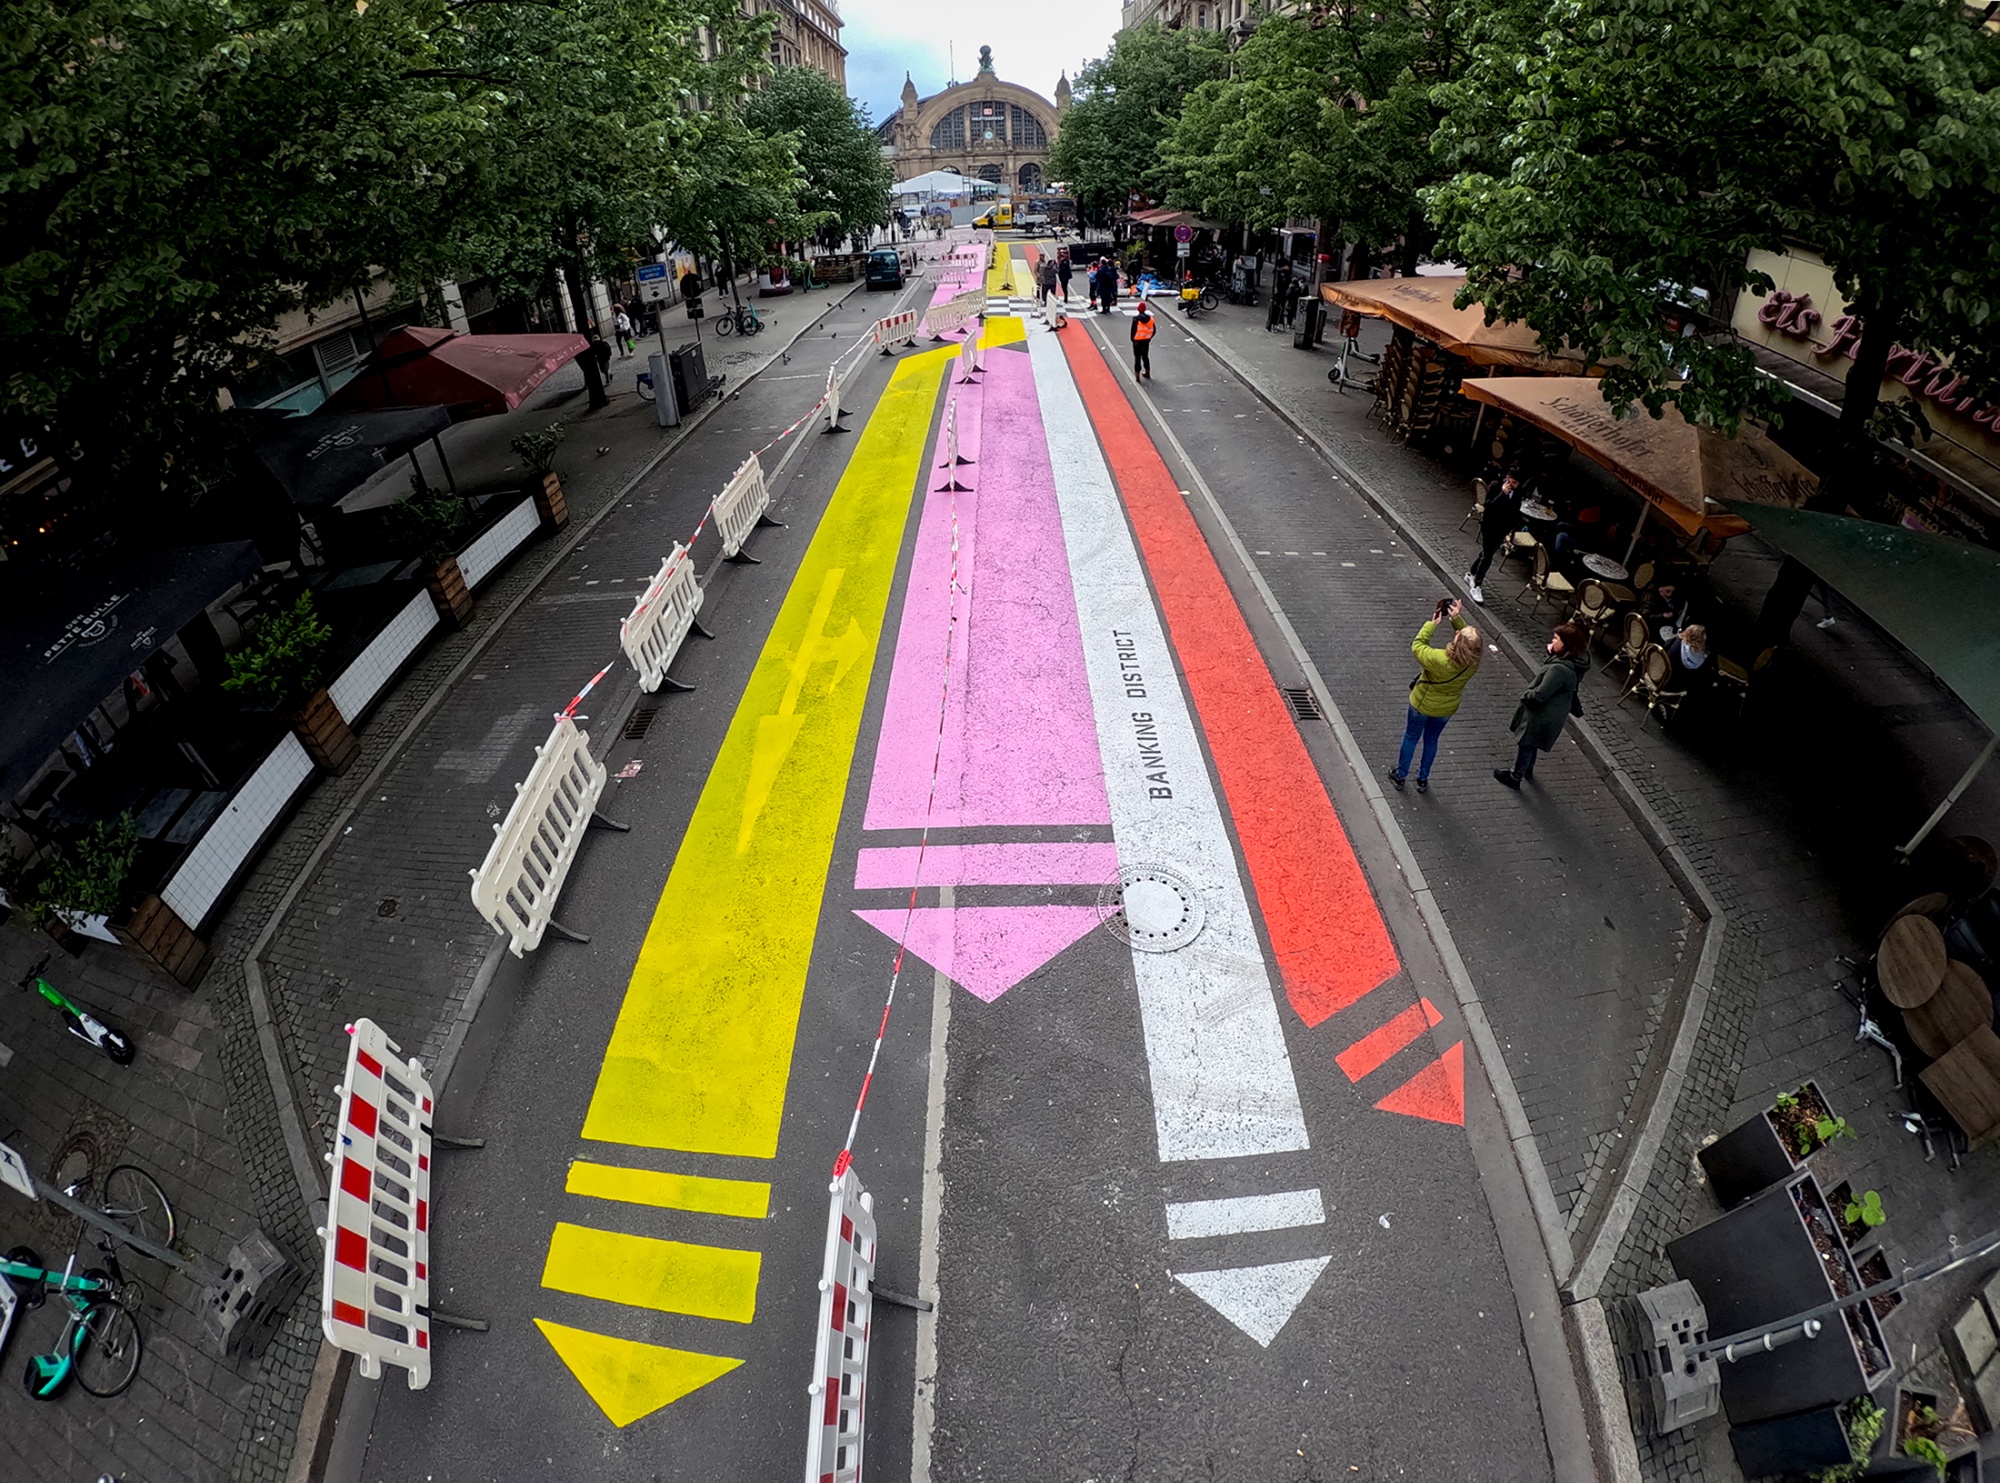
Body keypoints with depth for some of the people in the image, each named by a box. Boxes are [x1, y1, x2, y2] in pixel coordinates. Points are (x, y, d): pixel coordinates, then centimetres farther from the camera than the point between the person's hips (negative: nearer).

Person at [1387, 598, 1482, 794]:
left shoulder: (1439, 660, -39)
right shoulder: (1472, 663, -25)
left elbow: (1417, 645, -23)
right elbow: (1469, 638, -7)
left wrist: (1432, 624, -19)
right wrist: (1456, 618, -18)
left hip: (1422, 704, -4)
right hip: (1446, 709, 4)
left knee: (1411, 738, 19)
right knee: (1431, 740, 24)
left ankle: (1400, 775, 35)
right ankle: (1423, 779, 39)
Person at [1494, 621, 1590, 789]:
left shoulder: (1559, 669, -35)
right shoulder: (1574, 663, -6)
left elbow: (1539, 695, -31)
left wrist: (1524, 695, -11)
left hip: (1541, 716, -9)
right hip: (1553, 714, 9)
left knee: (1524, 744, 13)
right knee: (1531, 743, 29)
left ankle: (1515, 778, 31)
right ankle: (1527, 769, 51)